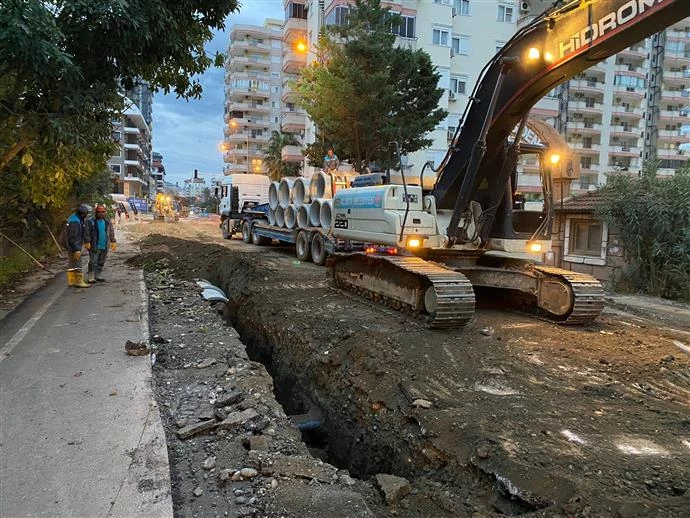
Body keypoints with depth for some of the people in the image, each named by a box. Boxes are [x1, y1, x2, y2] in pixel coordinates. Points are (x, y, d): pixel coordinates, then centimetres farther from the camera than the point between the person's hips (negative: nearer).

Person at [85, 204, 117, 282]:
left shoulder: (108, 222, 9)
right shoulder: (91, 222, -5)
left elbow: (111, 233, 15)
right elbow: (87, 233, -7)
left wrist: (113, 242, 10)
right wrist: (88, 242, -14)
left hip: (104, 247, 5)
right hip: (94, 246, -5)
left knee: (101, 263, 12)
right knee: (93, 262, -5)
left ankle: (97, 276, 22)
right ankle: (91, 277, -1)